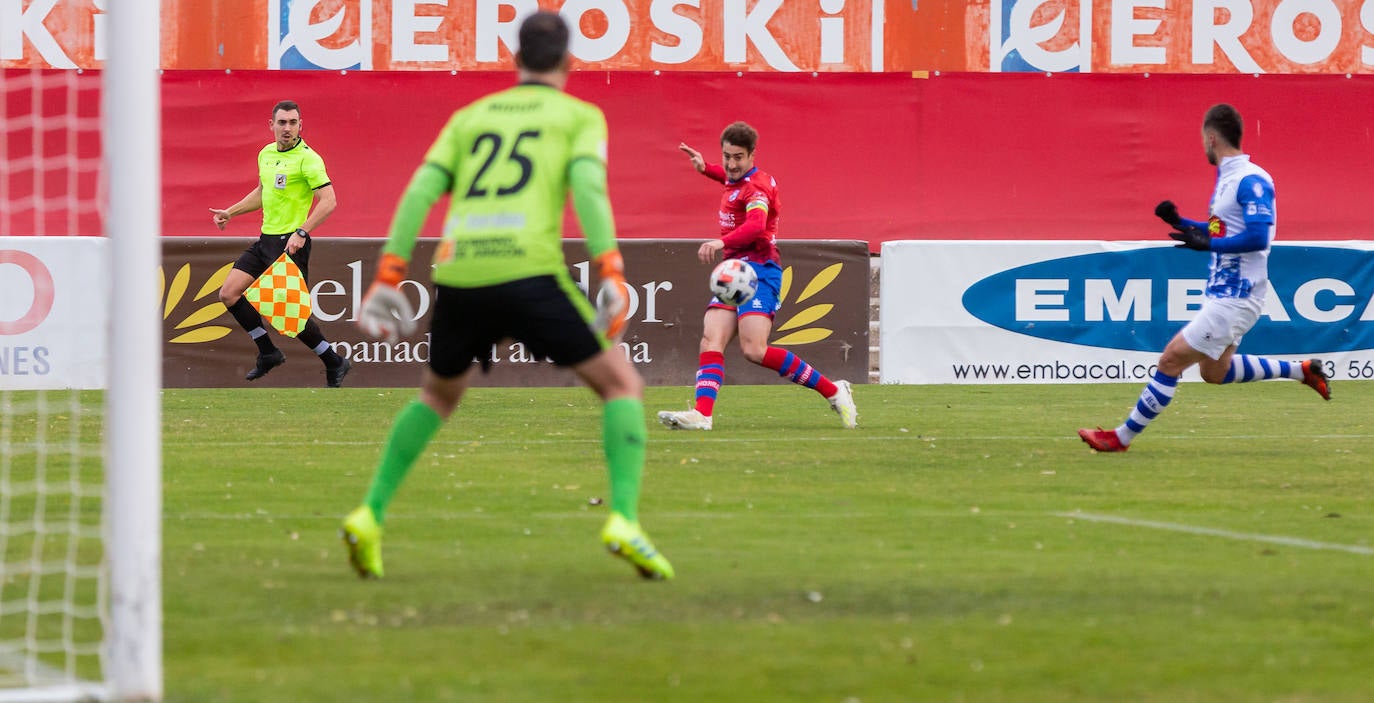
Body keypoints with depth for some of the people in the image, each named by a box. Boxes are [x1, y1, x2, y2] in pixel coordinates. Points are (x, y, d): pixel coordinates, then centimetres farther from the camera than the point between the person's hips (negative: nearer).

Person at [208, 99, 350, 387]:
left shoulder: (307, 159, -13)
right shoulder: (265, 155, 11)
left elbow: (329, 201, -20)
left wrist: (301, 232, -28)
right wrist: (230, 212, 25)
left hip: (291, 244, -8)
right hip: (265, 241, 8)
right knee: (229, 294, 1)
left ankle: (334, 363, 8)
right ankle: (268, 353, 13)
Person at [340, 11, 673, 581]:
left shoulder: (471, 117, 25)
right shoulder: (581, 116, 14)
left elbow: (421, 191, 12)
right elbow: (587, 186, -5)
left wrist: (388, 278, 9)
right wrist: (611, 273, -13)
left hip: (457, 275, 4)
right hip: (528, 272, -4)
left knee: (439, 394, 30)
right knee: (623, 387, 8)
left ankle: (370, 516, 17)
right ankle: (624, 521, -11)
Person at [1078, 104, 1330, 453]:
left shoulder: (1251, 180, -18)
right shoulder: (1226, 178, 12)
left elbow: (1258, 237, -27)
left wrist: (1209, 244, -27)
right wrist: (1180, 223, 13)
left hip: (1234, 299, -11)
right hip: (1222, 293, 11)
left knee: (1171, 360, -9)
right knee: (1215, 372, 22)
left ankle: (1122, 437, -4)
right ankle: (1300, 370, 27)